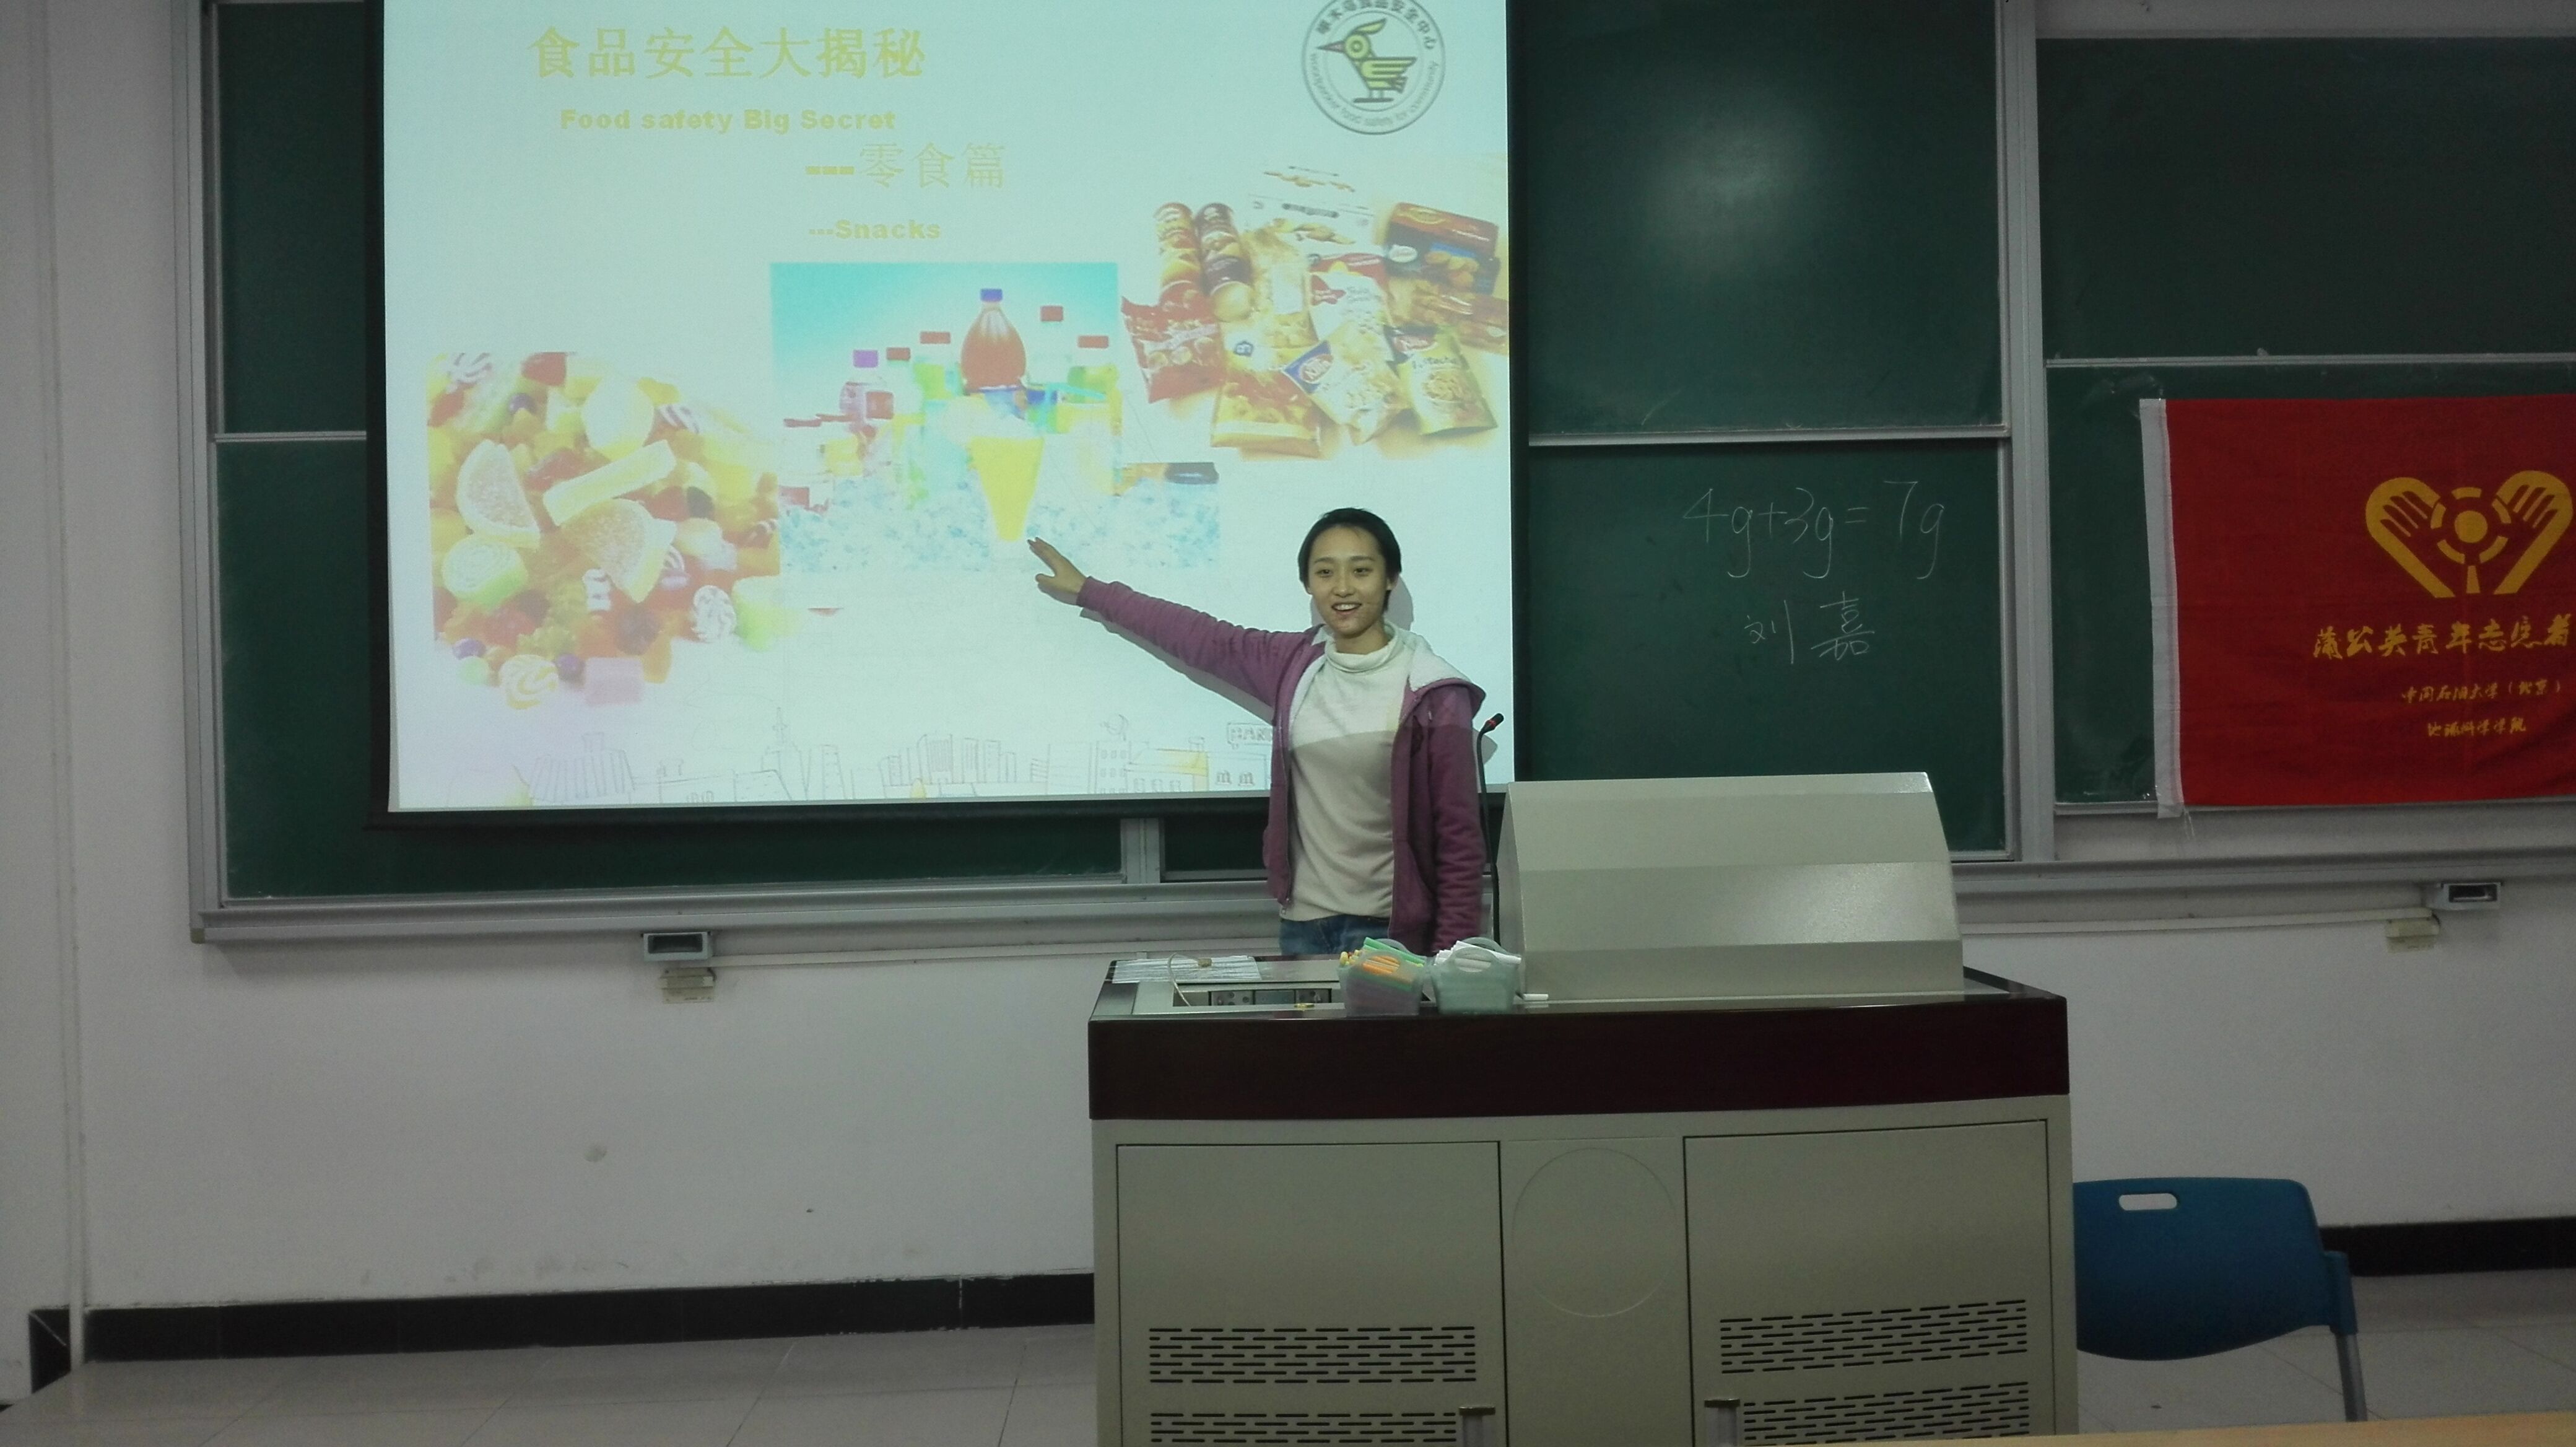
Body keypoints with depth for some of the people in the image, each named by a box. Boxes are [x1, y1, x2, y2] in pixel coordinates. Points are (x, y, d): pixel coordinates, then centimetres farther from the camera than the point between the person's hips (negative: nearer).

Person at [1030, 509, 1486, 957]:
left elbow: (1460, 839, -8)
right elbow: (1201, 638, 18)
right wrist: (1087, 591, 27)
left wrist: (1451, 956, -13)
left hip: (1390, 931, -5)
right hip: (1303, 925, 5)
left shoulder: (1433, 695, -9)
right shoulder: (1295, 664, 5)